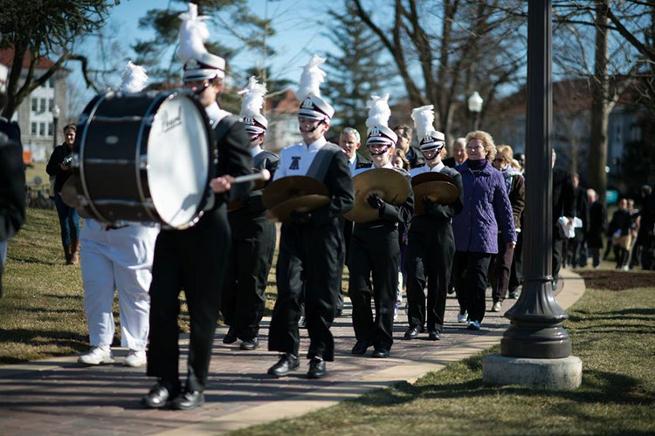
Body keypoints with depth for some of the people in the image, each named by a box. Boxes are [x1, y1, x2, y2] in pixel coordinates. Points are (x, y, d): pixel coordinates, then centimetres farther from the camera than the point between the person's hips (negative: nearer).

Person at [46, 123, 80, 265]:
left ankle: (75, 252, 0)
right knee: (64, 223, 3)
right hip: (60, 191, 3)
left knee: (73, 220, -14)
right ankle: (67, 255, 9)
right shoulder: (58, 150, 12)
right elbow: (49, 169, 11)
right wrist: (60, 167, -8)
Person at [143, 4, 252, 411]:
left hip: (208, 231, -5)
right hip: (171, 227, 5)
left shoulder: (231, 128, -3)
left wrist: (225, 187, -31)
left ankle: (196, 386, 11)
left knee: (202, 311, 2)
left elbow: (245, 184, -10)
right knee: (161, 305, 1)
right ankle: (166, 381, 10)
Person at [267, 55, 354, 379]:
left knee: (320, 298, 2)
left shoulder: (335, 156, -2)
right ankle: (288, 353, 1)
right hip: (292, 233, 4)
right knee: (287, 292, -5)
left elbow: (345, 201, -9)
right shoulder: (288, 153, 13)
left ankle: (319, 356, 11)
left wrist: (312, 212, -19)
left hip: (323, 237, -4)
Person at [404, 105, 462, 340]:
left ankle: (435, 326, 11)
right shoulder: (413, 174, 13)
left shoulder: (453, 176, 3)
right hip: (417, 231, 2)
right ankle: (415, 323, 2)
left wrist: (433, 203, -15)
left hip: (441, 234, -2)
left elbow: (457, 208, -2)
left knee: (439, 282, 2)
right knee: (415, 277, -8)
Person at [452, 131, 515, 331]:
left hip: (483, 234, -2)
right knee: (459, 275, 8)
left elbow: (505, 207, 9)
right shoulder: (457, 173, 8)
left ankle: (476, 316, -3)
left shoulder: (495, 176, 5)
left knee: (478, 277, -6)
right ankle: (465, 306, 31)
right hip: (458, 233, 2)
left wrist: (510, 236, 7)